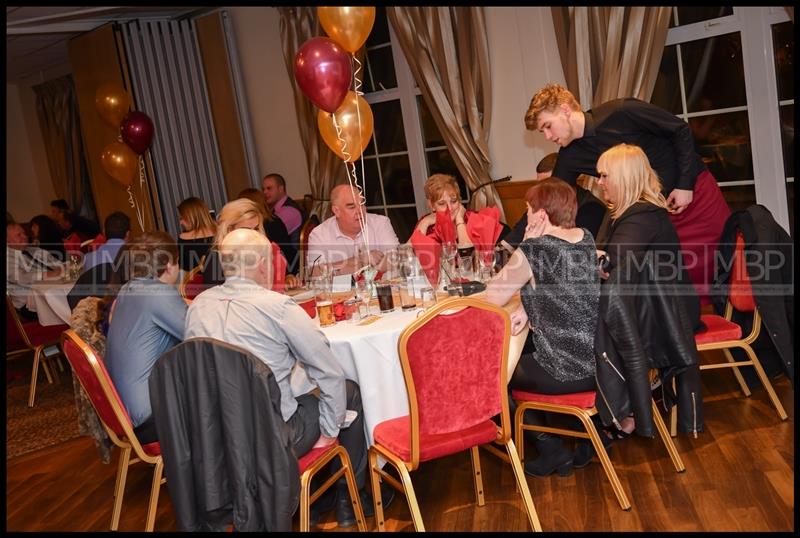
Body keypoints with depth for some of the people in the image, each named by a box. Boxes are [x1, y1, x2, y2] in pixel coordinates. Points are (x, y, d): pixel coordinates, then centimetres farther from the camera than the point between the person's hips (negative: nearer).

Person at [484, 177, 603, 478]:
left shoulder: (533, 251, -18)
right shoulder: (587, 239, 4)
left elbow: (491, 298, -6)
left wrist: (526, 247, -7)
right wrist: (527, 308, 2)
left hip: (567, 372, -7)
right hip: (604, 362, 7)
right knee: (524, 353, 32)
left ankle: (551, 451, 19)